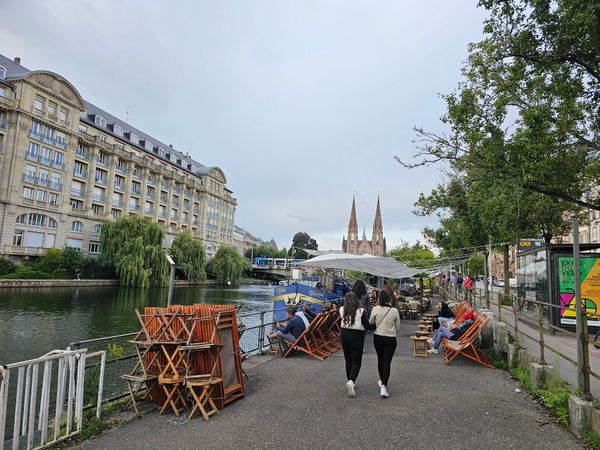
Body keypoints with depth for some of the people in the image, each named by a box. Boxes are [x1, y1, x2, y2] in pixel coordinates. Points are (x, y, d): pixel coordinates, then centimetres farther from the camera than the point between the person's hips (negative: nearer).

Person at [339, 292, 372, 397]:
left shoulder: (342, 310, -2)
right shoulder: (361, 311, -11)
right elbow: (367, 326, -9)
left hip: (344, 335, 4)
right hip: (357, 336, -3)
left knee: (348, 361, 18)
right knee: (356, 362, 3)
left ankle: (350, 382, 26)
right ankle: (351, 381, -18)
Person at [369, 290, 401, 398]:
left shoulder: (375, 309, -12)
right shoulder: (394, 311, -11)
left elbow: (370, 322, 3)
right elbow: (398, 327, 0)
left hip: (378, 337, 1)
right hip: (391, 339, -1)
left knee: (380, 359, 21)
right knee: (387, 362, 0)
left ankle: (381, 380, 38)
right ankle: (383, 386, -11)